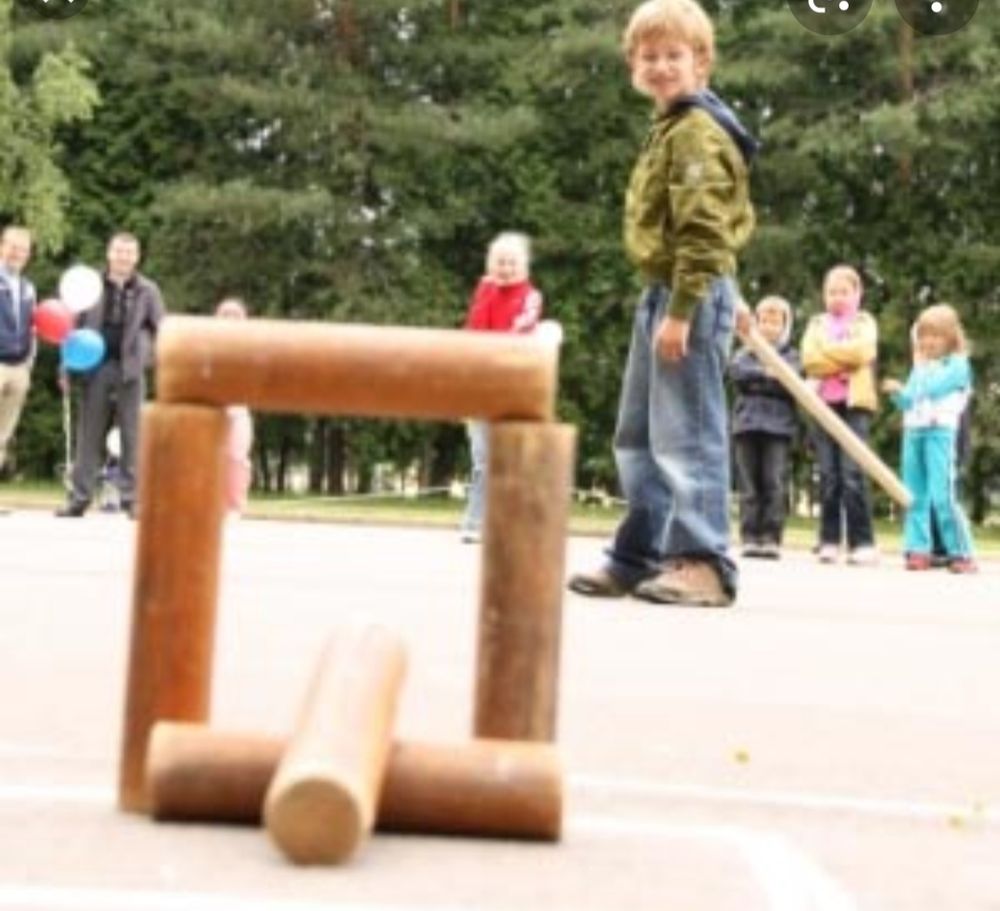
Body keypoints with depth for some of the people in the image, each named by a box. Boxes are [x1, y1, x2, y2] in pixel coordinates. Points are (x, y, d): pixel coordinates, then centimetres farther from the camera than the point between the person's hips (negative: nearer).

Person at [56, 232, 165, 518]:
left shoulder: (147, 291, 6)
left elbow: (161, 330, 5)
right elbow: (76, 327, 8)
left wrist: (149, 358, -10)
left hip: (131, 369, -1)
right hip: (96, 366, 1)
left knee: (131, 437, 1)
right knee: (89, 435, 3)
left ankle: (131, 498, 5)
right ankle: (79, 497, 7)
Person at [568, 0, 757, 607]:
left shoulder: (697, 131, -13)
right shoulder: (670, 129, 19)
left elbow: (704, 230, -21)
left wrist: (683, 309, -25)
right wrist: (717, 299, 28)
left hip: (690, 295, -11)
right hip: (663, 293, 11)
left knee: (686, 432, -10)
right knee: (638, 436, 15)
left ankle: (704, 563, -6)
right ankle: (639, 556, 23)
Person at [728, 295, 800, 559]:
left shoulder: (791, 355, 13)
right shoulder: (745, 353, 18)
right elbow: (737, 372, -3)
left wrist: (756, 380, -6)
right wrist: (767, 373, -8)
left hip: (779, 426, -1)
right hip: (747, 424, 2)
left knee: (775, 484, -8)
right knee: (748, 484, -1)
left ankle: (771, 537, -6)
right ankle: (750, 537, 0)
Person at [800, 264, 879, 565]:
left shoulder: (864, 322, 12)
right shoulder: (817, 323, 18)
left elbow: (861, 351, -8)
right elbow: (809, 360, 1)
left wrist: (827, 350, -2)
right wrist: (845, 359, -8)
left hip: (855, 404, -3)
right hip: (824, 404, 3)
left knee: (853, 474, -12)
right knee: (828, 476, 0)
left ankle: (862, 542, -10)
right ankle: (829, 541, 4)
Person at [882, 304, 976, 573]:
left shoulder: (958, 364, 1)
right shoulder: (919, 367, 20)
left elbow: (933, 388, -12)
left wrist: (923, 366, 4)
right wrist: (897, 393, 0)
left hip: (940, 432, -7)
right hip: (913, 431, 7)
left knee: (942, 495, -14)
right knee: (914, 495, 5)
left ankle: (962, 553, -9)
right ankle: (918, 550, 8)